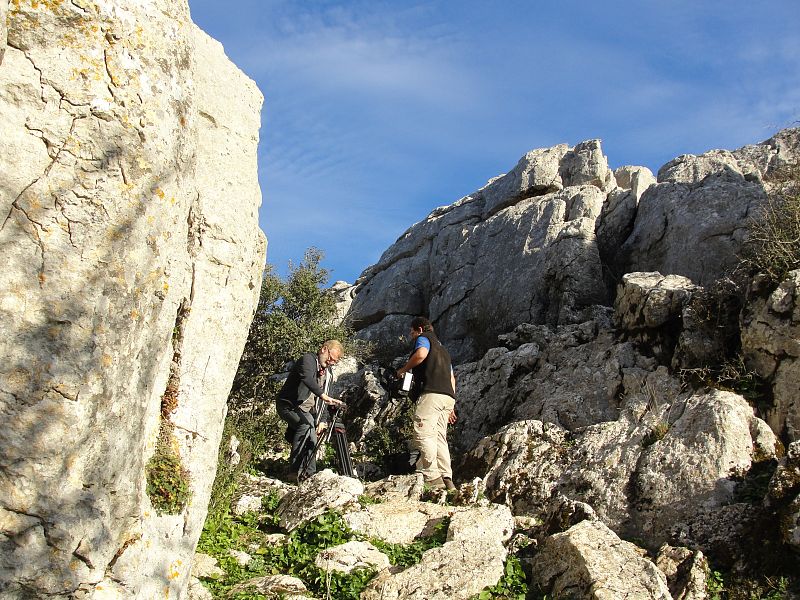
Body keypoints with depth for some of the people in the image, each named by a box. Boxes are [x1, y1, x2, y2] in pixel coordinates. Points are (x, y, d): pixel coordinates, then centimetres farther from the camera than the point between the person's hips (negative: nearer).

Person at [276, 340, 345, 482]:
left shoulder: (328, 373, 14)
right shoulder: (308, 359, -13)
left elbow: (322, 400, 13)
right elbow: (307, 378, -35)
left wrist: (321, 420, -1)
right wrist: (323, 395, -48)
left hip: (306, 410, 9)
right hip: (289, 405, -9)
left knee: (312, 439, -1)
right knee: (306, 424, -31)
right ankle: (294, 471, -31)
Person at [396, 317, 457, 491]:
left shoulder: (424, 338, 9)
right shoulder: (442, 348, 34)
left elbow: (421, 353, -16)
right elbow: (451, 378, 30)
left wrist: (403, 369, -2)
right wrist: (451, 407, 27)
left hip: (432, 393, -9)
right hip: (448, 396, 9)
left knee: (423, 434, -14)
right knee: (439, 438, 5)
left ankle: (432, 478, -23)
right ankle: (447, 479, -5)